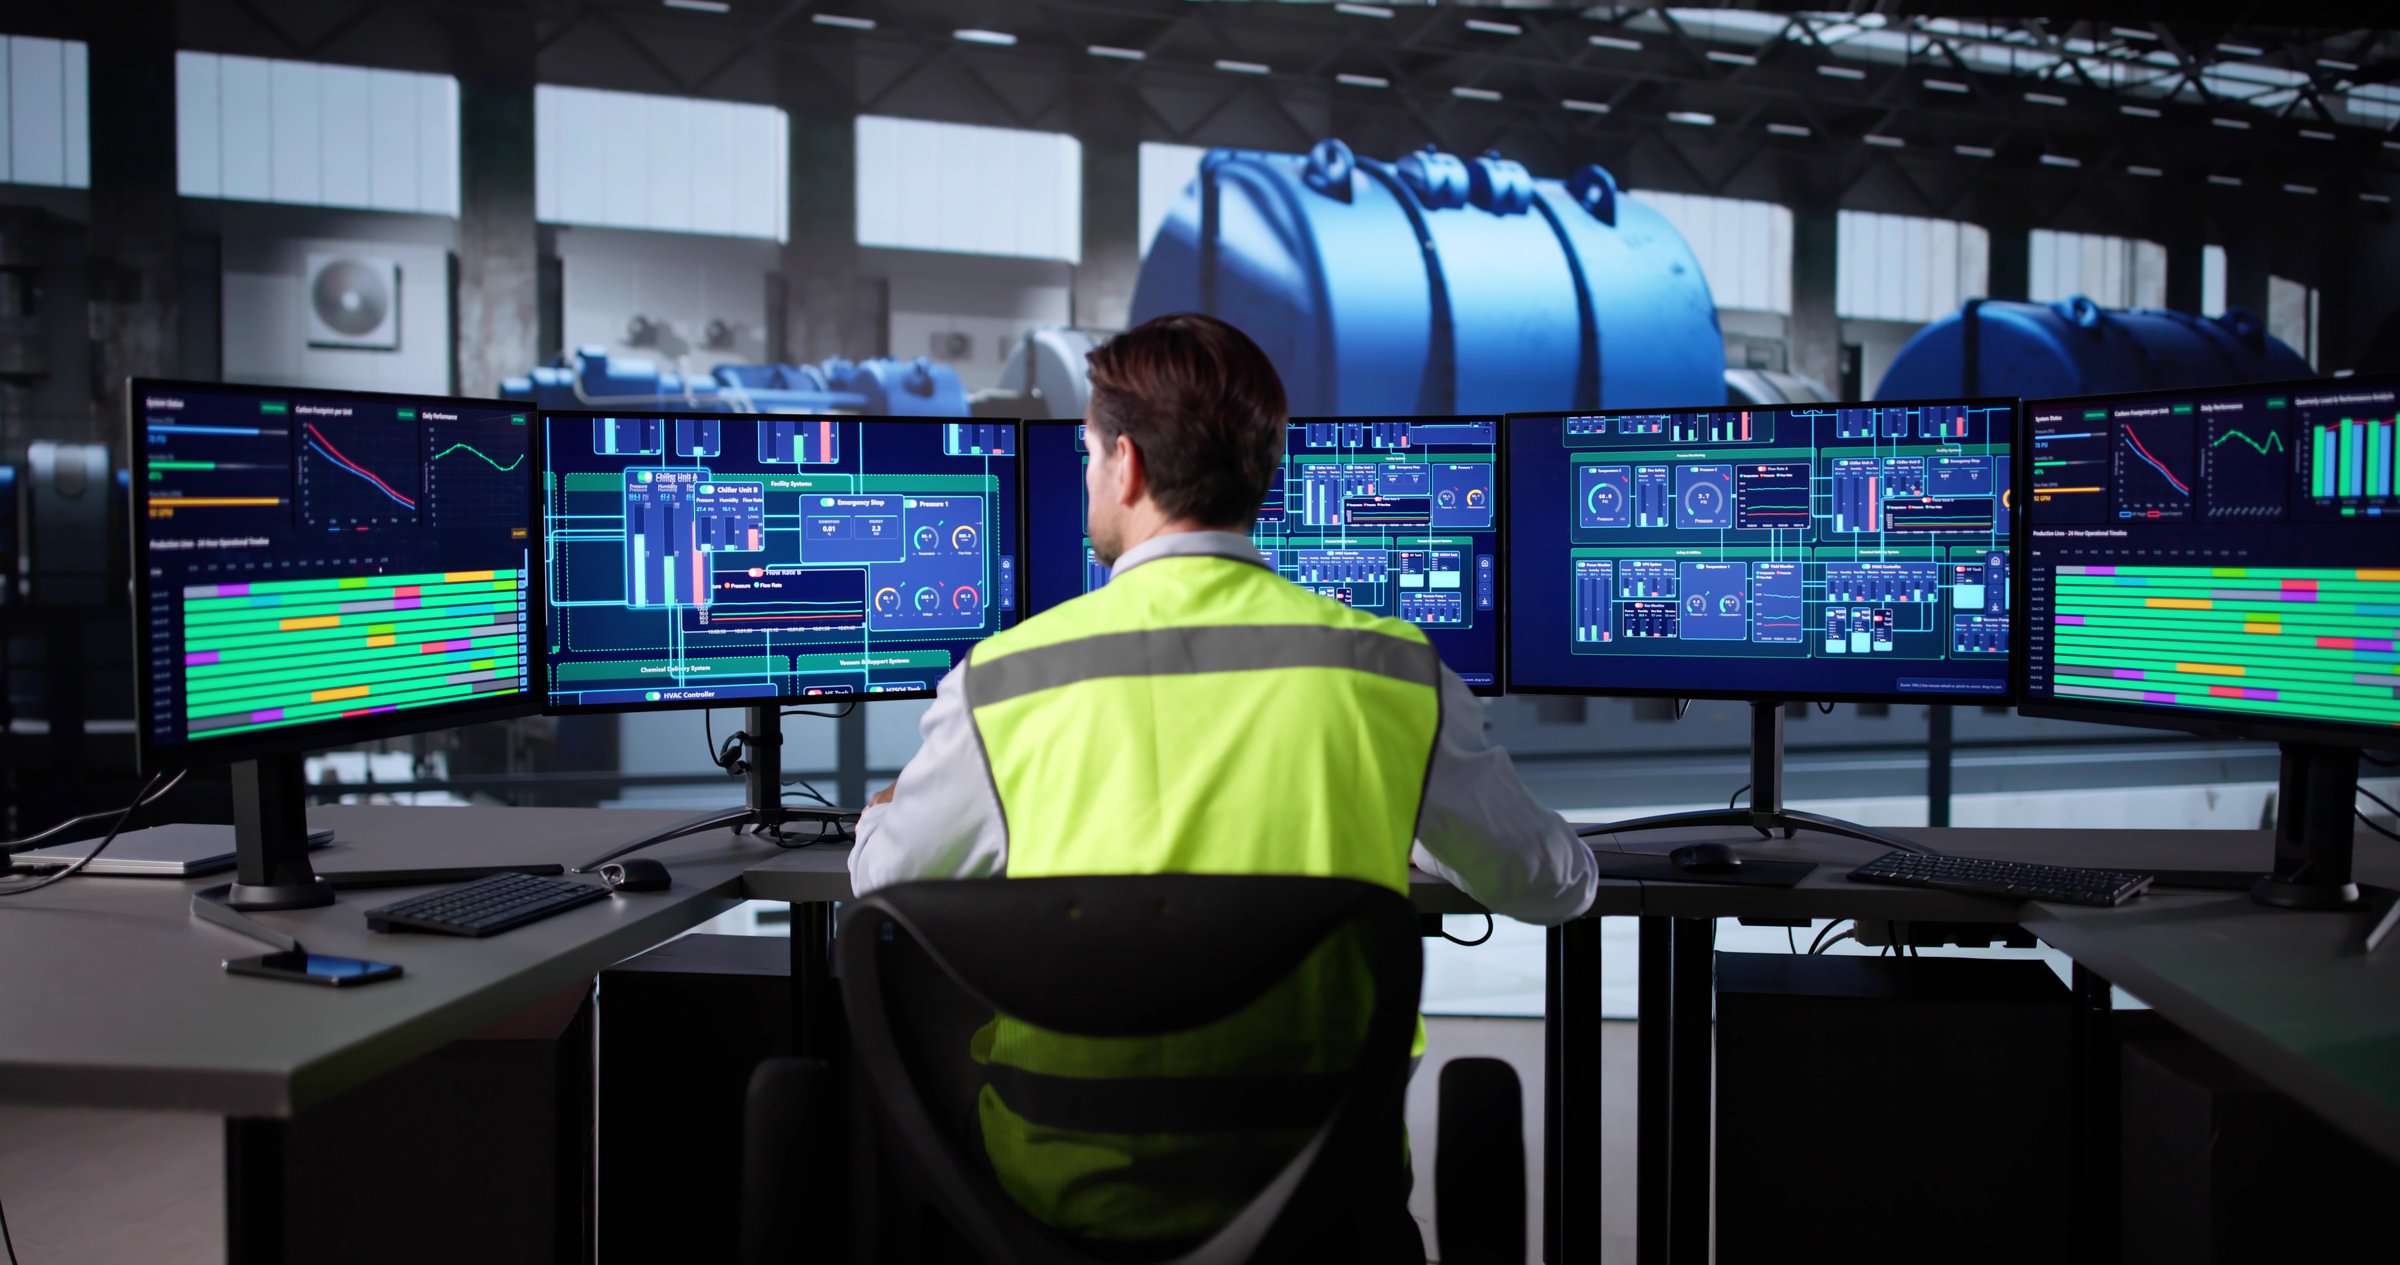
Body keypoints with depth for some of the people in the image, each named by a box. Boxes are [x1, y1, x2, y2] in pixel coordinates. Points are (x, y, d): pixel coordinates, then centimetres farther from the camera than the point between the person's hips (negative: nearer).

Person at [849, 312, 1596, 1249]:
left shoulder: (1001, 681, -9)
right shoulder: (1398, 671, -7)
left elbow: (886, 880, 10)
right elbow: (1559, 888, 7)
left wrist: (880, 815, 35)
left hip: (1065, 1180, -1)